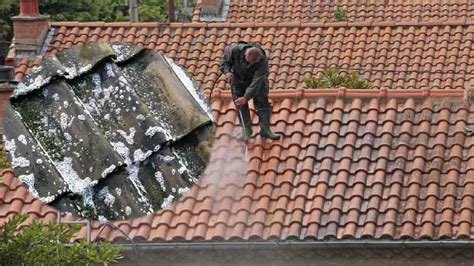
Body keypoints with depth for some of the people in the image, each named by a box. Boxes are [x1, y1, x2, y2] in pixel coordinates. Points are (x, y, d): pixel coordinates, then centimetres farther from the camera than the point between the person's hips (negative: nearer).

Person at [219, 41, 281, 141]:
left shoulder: (263, 61, -36)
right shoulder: (235, 50, -32)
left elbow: (256, 82, -37)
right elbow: (225, 61, -11)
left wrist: (246, 97, -42)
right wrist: (227, 72, -31)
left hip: (257, 78, -1)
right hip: (238, 76, 1)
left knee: (262, 102, -9)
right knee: (241, 106, -5)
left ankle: (265, 129, -3)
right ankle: (246, 130, 2)